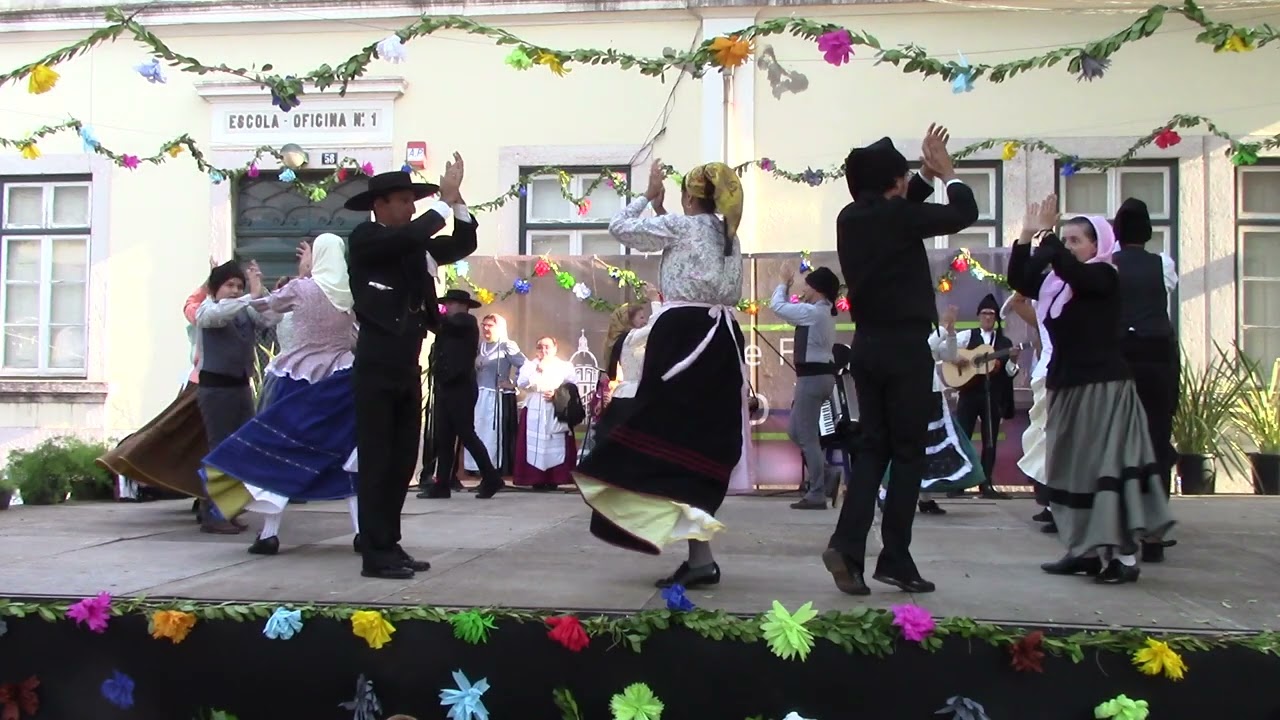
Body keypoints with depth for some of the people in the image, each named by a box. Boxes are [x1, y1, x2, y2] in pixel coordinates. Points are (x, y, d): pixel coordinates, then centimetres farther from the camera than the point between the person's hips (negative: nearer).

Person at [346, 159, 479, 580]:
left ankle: (390, 546, 18)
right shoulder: (364, 239, -4)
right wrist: (445, 199, -14)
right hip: (376, 370, -7)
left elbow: (464, 245, 9)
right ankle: (375, 554, 0)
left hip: (408, 371, 7)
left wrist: (457, 200, -4)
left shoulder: (415, 246, 13)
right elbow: (411, 235, -21)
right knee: (376, 461, -4)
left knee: (402, 462, 9)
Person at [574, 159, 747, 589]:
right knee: (702, 442, 10)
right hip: (720, 338, 8)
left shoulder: (681, 225, -3)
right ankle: (698, 556, 13)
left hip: (683, 335, -8)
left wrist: (649, 196, 16)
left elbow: (619, 227, 3)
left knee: (671, 439, -6)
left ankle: (700, 558, -13)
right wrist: (661, 212, 27)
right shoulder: (727, 234, 17)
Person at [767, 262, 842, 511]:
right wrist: (788, 285, 20)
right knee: (795, 431, 17)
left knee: (807, 436, -5)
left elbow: (777, 306, -11)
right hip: (818, 375, 10)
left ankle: (816, 495, -1)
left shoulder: (813, 312, -16)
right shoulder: (822, 312, 15)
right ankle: (826, 473, 14)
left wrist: (783, 281, 4)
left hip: (812, 376, -10)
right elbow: (790, 311, 27)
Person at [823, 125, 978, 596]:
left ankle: (847, 545, -2)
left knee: (873, 447, 11)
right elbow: (964, 213, -3)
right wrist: (947, 173, 13)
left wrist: (928, 175, 23)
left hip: (867, 345, 7)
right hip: (905, 347, -7)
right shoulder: (898, 216, -14)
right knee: (908, 453, 2)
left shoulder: (851, 217, 7)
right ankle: (895, 560, 6)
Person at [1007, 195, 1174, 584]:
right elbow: (1018, 280, 7)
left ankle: (1123, 555, -7)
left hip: (1103, 385, -8)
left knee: (1105, 466, -10)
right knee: (1072, 468, 9)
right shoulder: (1056, 284, 14)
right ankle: (1086, 550, 16)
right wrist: (1026, 237, -1)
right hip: (1068, 385, 8)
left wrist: (1046, 233, -18)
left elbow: (1070, 271, -25)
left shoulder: (1104, 277, -7)